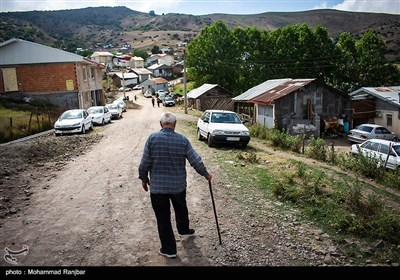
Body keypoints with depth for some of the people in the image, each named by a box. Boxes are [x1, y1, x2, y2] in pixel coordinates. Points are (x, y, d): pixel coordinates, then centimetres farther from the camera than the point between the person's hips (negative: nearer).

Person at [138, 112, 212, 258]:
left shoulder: (152, 138, -11)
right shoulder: (183, 140, -7)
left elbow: (145, 162, -9)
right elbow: (195, 160, -5)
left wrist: (144, 178, 7)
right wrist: (206, 174, 11)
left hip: (157, 186, -2)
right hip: (178, 184, 2)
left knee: (163, 218, 10)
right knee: (181, 208, 29)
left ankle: (169, 249, 20)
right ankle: (183, 230, 52)